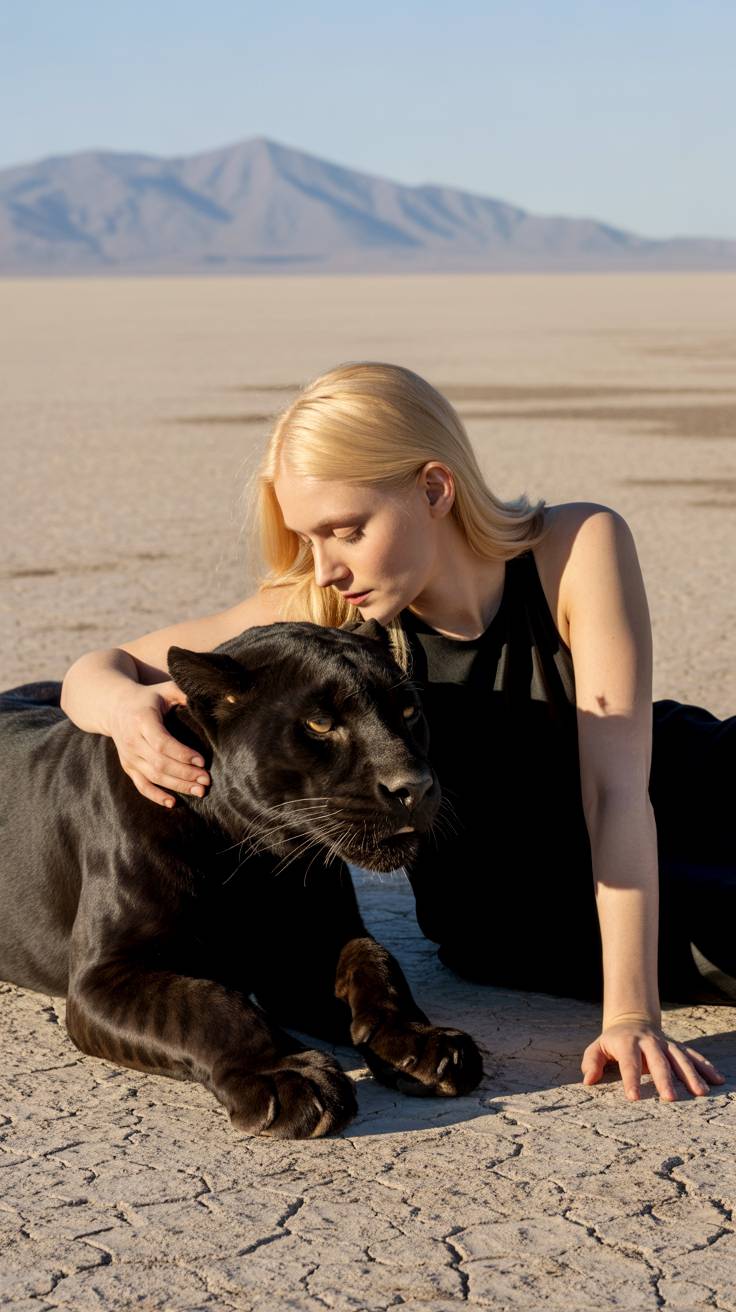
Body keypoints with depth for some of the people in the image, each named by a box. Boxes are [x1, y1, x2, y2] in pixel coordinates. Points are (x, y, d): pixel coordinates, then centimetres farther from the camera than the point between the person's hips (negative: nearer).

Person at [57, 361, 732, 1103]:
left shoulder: (579, 548, -25)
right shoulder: (324, 612, -20)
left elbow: (616, 789, -32)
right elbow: (95, 672, -14)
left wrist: (632, 1015, -41)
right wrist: (129, 707, -39)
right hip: (511, 911, -1)